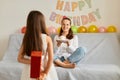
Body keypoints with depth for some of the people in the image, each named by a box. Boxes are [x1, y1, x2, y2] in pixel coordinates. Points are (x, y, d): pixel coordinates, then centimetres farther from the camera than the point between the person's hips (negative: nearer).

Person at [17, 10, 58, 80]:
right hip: (46, 69, -1)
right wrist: (45, 73, -12)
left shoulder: (26, 39, -8)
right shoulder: (47, 38, -13)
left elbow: (19, 58, -5)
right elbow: (51, 58, -14)